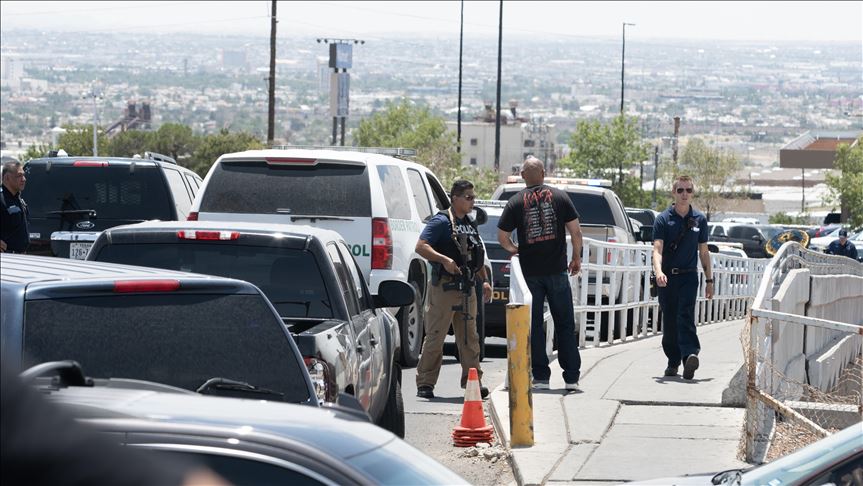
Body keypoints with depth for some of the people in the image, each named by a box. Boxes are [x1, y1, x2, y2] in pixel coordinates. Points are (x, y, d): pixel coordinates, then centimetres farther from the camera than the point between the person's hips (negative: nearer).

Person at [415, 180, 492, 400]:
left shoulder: (470, 224, 18)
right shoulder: (441, 222, -7)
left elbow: (477, 256, 27)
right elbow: (421, 247, -18)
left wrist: (485, 280, 19)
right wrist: (444, 259, -28)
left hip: (467, 289, 7)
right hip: (444, 288, -7)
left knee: (469, 337, 10)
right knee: (435, 336, -5)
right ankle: (425, 383, -1)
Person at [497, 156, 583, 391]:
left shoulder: (516, 202, -1)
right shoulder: (559, 197, 0)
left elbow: (502, 236, -2)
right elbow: (575, 231, -2)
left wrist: (513, 249, 17)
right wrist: (576, 257, 11)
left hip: (530, 272, 0)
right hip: (557, 270, 0)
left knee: (534, 326, 6)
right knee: (565, 324, 7)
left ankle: (541, 377, 4)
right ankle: (571, 377, 6)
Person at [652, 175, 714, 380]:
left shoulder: (699, 219, 7)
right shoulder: (663, 219, 0)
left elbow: (703, 252, 15)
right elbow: (657, 248, -11)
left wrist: (709, 280, 12)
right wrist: (658, 271, -29)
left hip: (688, 275, 0)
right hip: (667, 276, 0)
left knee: (686, 316, -17)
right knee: (669, 320, 4)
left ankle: (690, 354, -30)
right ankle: (673, 362, 15)